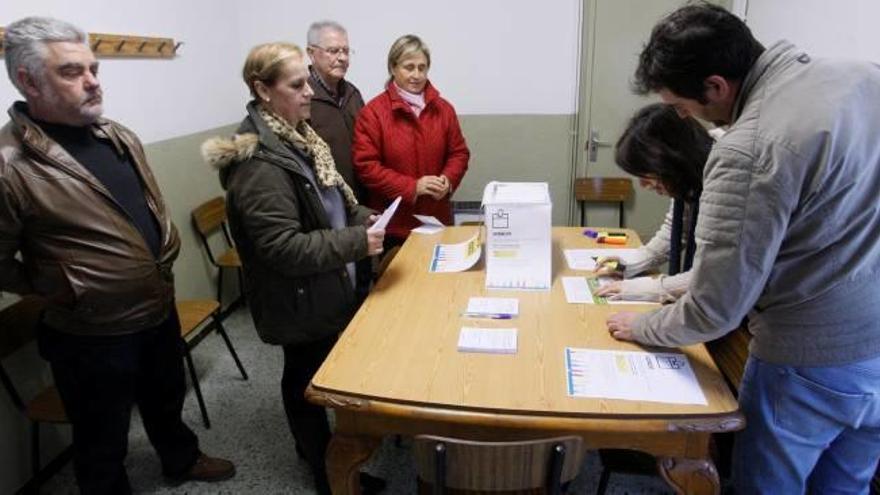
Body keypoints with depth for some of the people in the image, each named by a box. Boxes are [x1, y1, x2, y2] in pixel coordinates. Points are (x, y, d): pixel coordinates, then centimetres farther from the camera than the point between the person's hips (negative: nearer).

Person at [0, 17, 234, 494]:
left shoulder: (119, 137, 2)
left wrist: (166, 252, 9)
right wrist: (62, 290, -10)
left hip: (161, 312, 7)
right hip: (91, 336, -7)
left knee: (167, 401, 30)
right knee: (103, 445, 17)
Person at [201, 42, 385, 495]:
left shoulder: (298, 136, 4)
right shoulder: (259, 163, -26)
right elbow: (282, 249, -29)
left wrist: (360, 216, 1)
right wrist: (357, 243, -27)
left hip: (325, 288, 9)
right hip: (302, 299, -9)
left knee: (317, 372, 24)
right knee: (307, 379, 11)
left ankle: (312, 445, 47)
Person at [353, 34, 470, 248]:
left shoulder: (443, 108, 8)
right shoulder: (373, 112, -7)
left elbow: (459, 153, 12)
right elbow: (366, 165, -11)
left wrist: (448, 179, -10)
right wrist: (412, 187, -18)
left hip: (437, 219, 4)